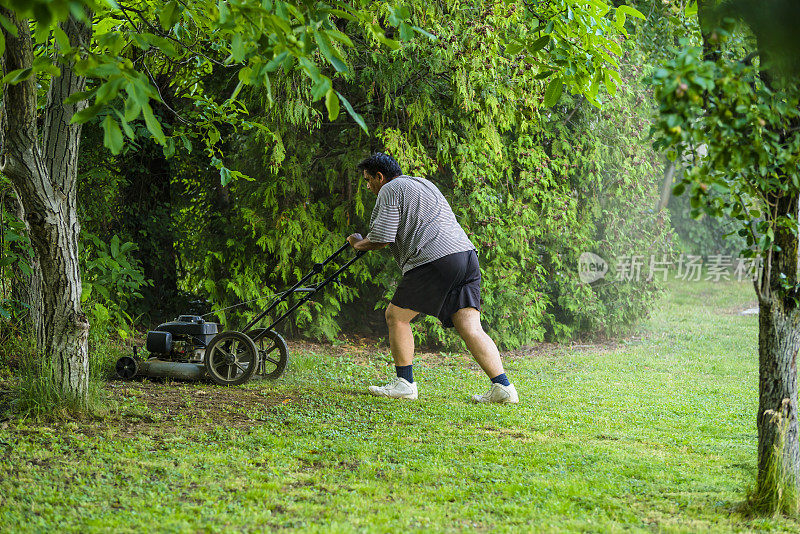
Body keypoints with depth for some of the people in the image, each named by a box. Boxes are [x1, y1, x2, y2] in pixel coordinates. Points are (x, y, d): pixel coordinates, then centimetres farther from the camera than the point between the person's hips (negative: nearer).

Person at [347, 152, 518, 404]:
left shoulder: (390, 190, 3)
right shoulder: (423, 184, 30)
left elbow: (381, 239, -5)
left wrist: (358, 244, 16)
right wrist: (368, 239, 46)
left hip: (434, 260, -8)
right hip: (467, 254, 8)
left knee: (396, 316, 6)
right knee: (471, 328, 2)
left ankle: (404, 383, 7)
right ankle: (502, 386, -8)